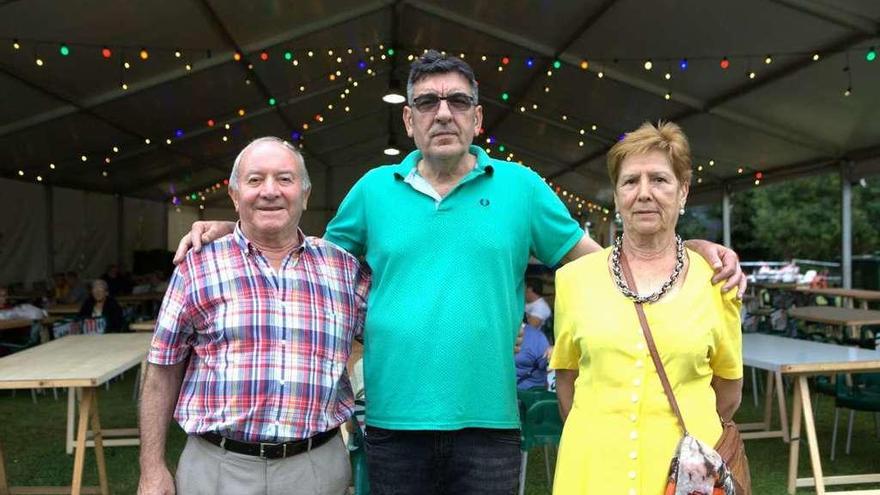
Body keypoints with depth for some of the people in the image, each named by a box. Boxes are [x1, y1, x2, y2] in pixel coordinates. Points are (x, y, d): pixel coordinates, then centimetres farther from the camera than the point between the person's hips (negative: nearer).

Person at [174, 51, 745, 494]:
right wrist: (234, 228, 5)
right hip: (393, 424, 1)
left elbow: (598, 260, 5)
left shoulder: (520, 185, 2)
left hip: (488, 425, -1)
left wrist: (692, 247, -6)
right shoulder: (374, 189, 4)